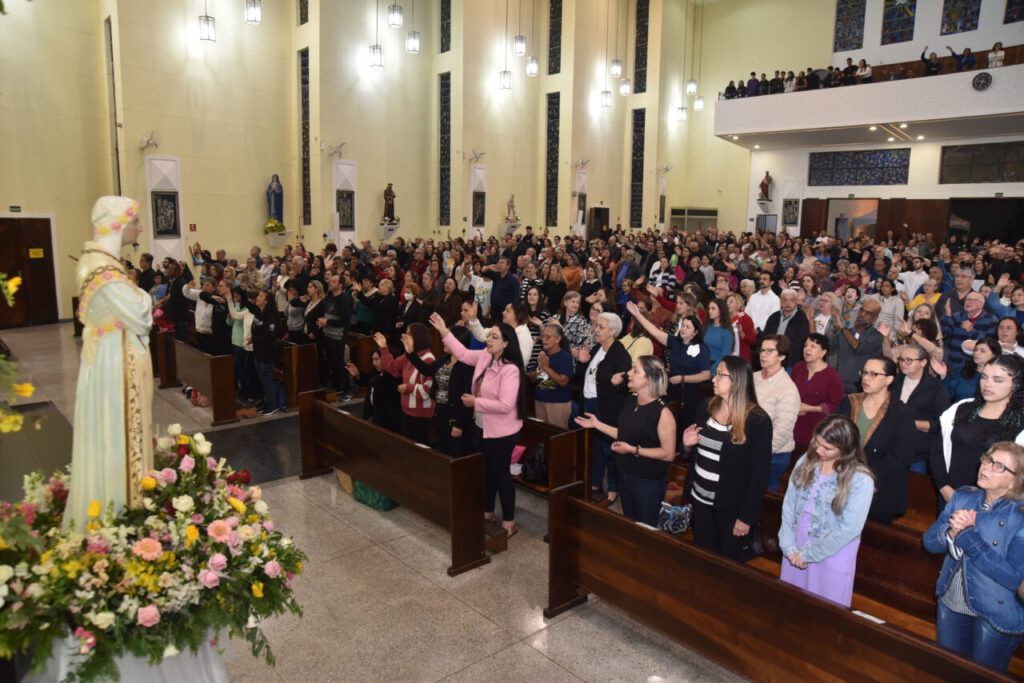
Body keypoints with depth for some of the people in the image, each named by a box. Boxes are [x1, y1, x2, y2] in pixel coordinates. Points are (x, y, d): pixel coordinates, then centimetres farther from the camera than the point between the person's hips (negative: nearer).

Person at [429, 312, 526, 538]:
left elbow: (505, 405, -31)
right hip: (481, 427, 9)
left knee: (500, 473, 5)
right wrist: (444, 332, 7)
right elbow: (463, 353, 13)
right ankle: (487, 511, 42)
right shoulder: (485, 356, -2)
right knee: (485, 471, 22)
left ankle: (508, 521, 22)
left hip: (501, 432, -9)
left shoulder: (510, 369, -27)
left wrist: (476, 402, -21)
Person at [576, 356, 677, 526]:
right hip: (625, 475, 8)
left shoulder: (663, 413, -21)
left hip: (648, 482, -7)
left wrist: (633, 450, -24)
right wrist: (597, 424, 11)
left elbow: (668, 453, -21)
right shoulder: (631, 401, 3)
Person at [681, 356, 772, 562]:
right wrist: (687, 445, -8)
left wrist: (747, 517, -13)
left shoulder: (758, 421, -15)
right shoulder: (706, 407, 3)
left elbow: (760, 474, -13)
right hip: (701, 499, 5)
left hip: (731, 506, -5)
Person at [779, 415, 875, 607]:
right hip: (797, 547, 4)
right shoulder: (806, 462, -2)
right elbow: (788, 505, -1)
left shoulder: (861, 481, -17)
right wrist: (789, 547, -8)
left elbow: (849, 529, -17)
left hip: (831, 557, -4)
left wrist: (807, 555, -12)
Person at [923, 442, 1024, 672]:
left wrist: (967, 536, -26)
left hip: (996, 616, -4)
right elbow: (929, 542, -1)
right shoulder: (963, 497, -2)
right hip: (951, 603, 5)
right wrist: (951, 532, -22)